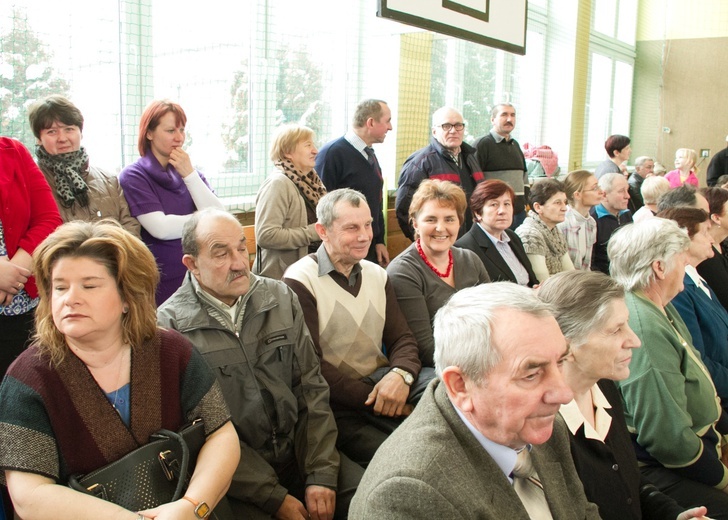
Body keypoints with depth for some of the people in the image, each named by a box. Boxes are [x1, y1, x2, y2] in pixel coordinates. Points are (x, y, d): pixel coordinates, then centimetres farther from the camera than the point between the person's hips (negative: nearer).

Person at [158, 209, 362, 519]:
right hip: (232, 476, -3)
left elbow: (311, 386, 3)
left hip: (298, 452, 4)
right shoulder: (170, 325, -10)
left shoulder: (281, 298, 3)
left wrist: (321, 474, -6)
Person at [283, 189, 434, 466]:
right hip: (337, 404, -6)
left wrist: (401, 374, -16)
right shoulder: (299, 282, -7)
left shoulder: (377, 275, 14)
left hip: (382, 380, 6)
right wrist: (375, 401, -17)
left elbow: (402, 339, 8)